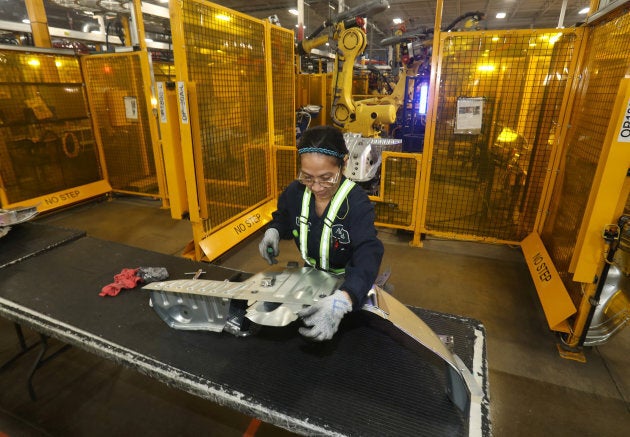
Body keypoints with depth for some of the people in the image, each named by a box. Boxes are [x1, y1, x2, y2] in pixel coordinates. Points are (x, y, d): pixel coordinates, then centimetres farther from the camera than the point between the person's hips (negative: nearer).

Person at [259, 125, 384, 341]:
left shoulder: (357, 203, -30)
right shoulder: (295, 192, -15)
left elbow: (368, 255, -45)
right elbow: (283, 217, 8)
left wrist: (341, 300, -64)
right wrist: (273, 231, -17)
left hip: (347, 285, -3)